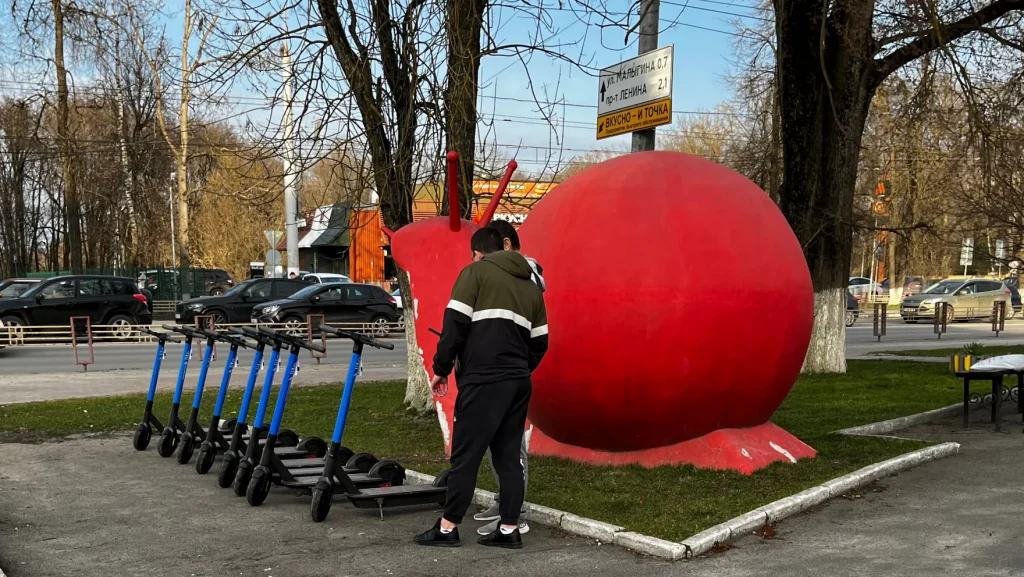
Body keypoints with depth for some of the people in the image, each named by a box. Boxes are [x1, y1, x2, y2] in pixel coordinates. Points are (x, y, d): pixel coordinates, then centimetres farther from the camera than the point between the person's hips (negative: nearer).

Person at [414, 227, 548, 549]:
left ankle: (447, 528, 4)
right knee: (509, 455, 9)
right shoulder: (530, 286, 20)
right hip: (519, 382, 6)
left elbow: (455, 323, -7)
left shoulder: (475, 272, 2)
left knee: (465, 454, -1)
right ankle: (509, 529, 9)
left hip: (483, 380, -6)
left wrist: (442, 369, 1)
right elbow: (539, 342, 19)